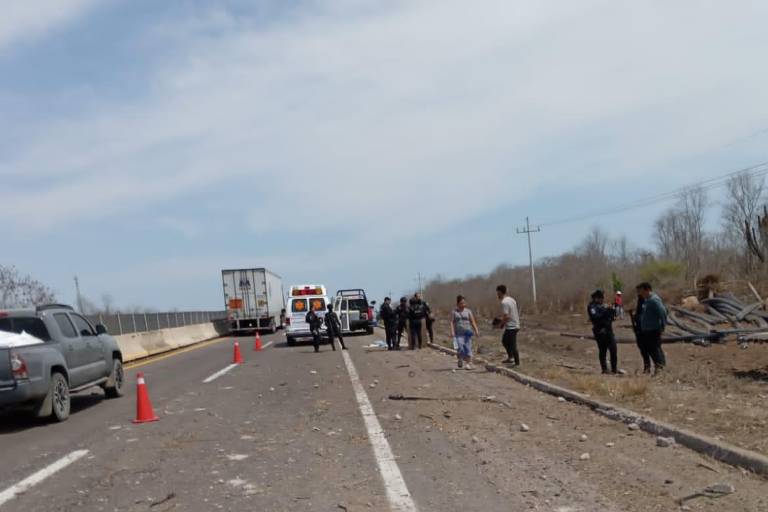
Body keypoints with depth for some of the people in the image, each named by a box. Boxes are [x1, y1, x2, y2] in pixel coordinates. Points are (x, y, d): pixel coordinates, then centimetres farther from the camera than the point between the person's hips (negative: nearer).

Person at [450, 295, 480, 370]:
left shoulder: (468, 311, 8)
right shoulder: (454, 312, 7)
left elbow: (473, 322, 6)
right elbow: (452, 322, 1)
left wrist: (476, 330, -3)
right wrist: (452, 332, -11)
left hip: (467, 332, 1)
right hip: (458, 333, -1)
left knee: (468, 347, -3)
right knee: (460, 347, -11)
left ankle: (468, 363, 4)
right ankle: (460, 360, 15)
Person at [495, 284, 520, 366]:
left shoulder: (504, 302, -18)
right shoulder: (512, 300, 11)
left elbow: (506, 316, -24)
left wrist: (500, 324, -10)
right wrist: (502, 318, 18)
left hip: (511, 327, -10)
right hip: (515, 325, 10)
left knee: (512, 346, -2)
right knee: (504, 341, 22)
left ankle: (517, 363, 4)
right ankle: (510, 357, 24)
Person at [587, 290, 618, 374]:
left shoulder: (603, 305, 17)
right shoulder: (592, 307, -5)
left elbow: (612, 316, 16)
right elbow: (595, 317, -20)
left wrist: (612, 311, -6)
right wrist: (605, 313, -23)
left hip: (608, 330, 7)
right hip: (600, 331, -7)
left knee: (613, 349, 2)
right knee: (602, 351, -2)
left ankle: (614, 368, 10)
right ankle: (604, 369, 5)